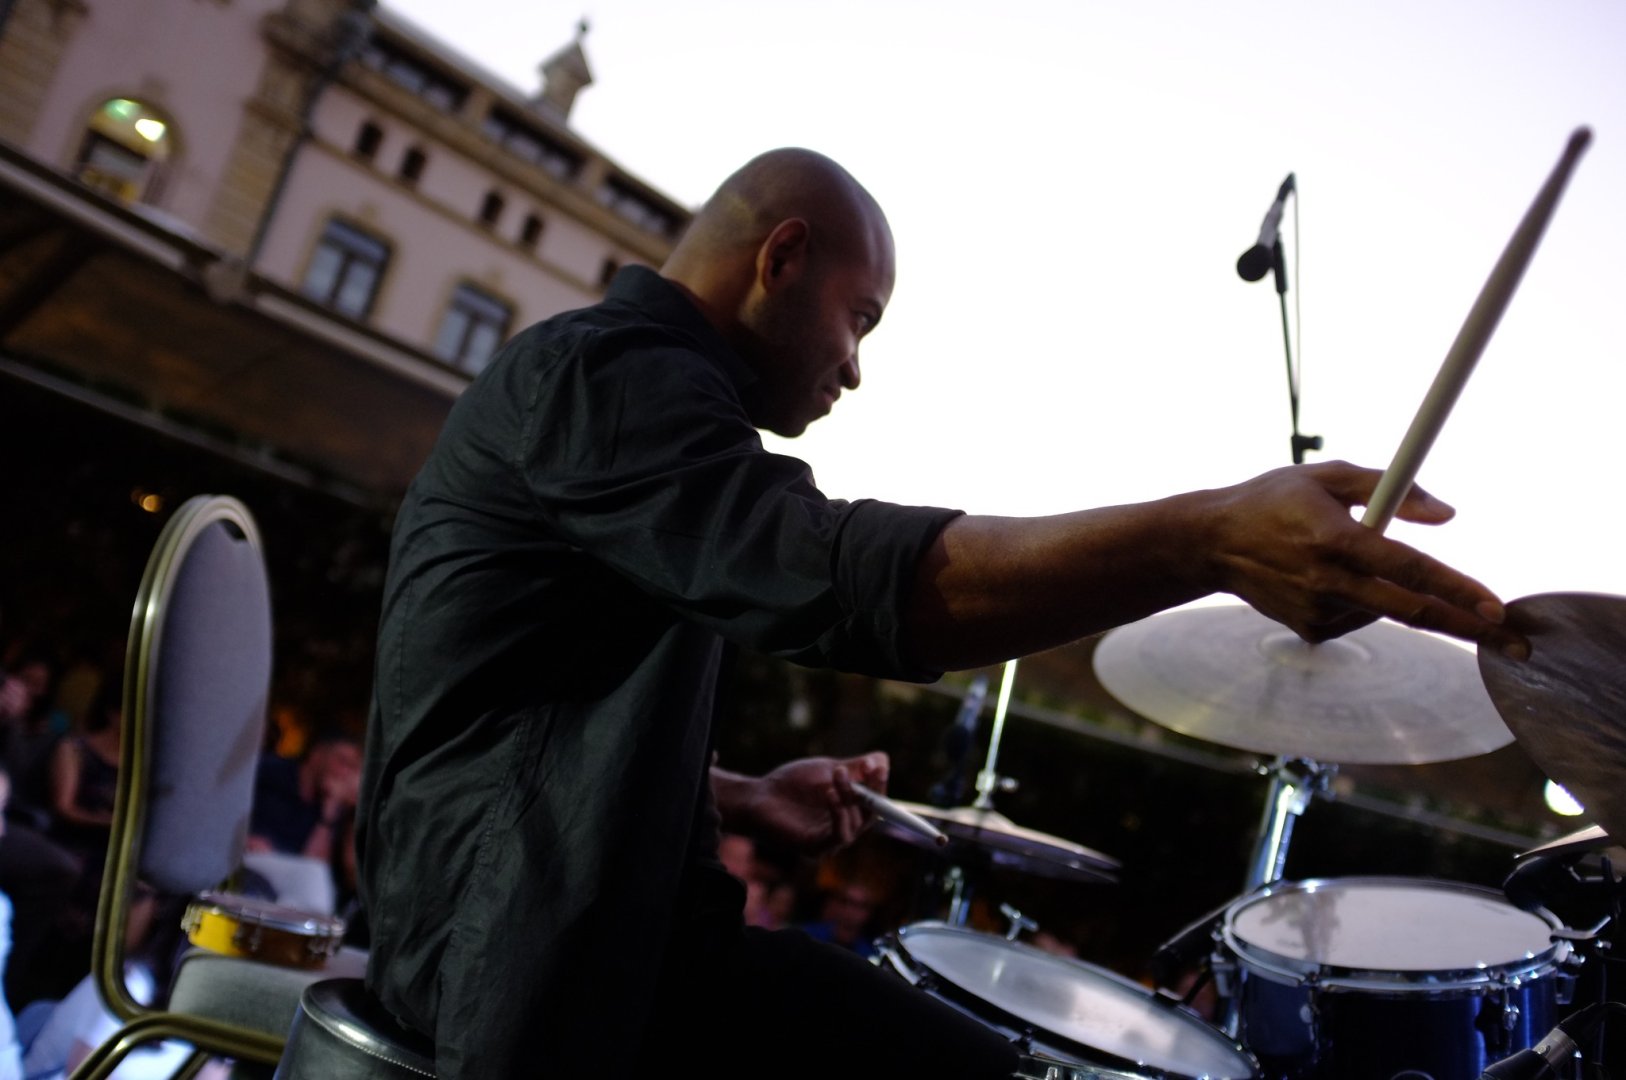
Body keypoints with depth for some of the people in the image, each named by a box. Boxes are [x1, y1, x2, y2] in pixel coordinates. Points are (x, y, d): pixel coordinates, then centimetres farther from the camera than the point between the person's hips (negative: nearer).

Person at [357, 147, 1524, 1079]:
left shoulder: (614, 384, 20)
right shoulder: (604, 366, -13)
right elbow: (843, 578, -32)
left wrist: (740, 797, 12)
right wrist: (1213, 535, -39)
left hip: (512, 902, 11)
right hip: (528, 925, -10)